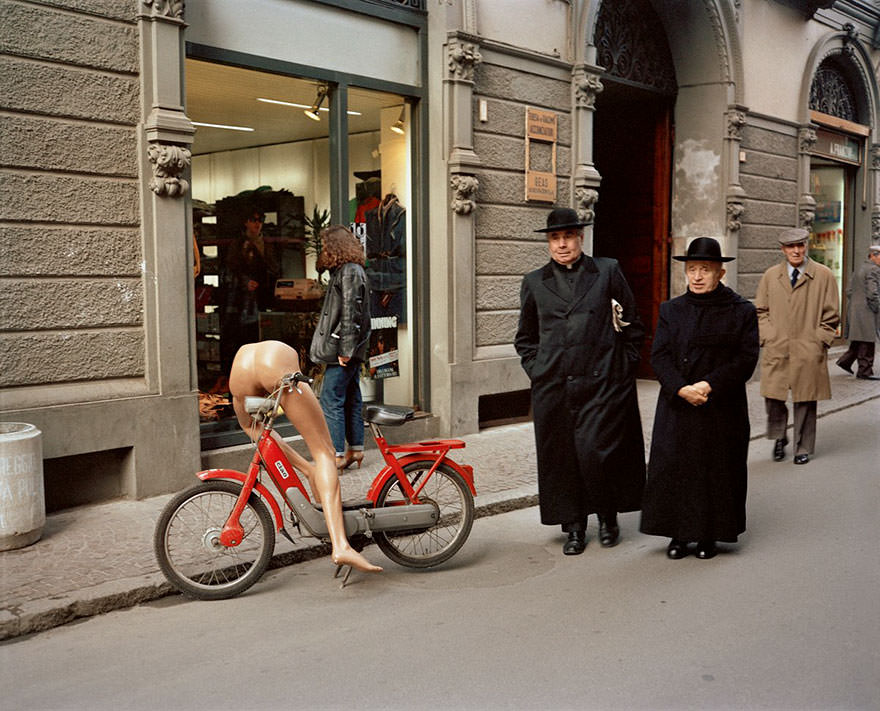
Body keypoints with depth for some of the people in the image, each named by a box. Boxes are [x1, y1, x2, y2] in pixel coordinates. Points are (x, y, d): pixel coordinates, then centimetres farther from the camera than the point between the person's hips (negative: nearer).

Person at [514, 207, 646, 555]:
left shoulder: (608, 272, 7)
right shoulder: (534, 282, 11)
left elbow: (632, 326, 11)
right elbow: (525, 337, 19)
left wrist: (623, 367, 5)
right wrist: (536, 370, 6)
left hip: (602, 383, -2)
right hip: (552, 386, 2)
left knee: (596, 452, -9)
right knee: (560, 457, 4)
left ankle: (608, 516, 18)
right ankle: (574, 526, 20)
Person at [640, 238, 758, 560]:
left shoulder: (742, 311, 0)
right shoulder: (671, 310, 6)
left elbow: (746, 358, -7)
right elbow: (659, 355, -2)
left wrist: (710, 385, -18)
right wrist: (682, 389, -17)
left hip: (722, 409, -1)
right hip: (677, 409, 2)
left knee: (717, 470, 5)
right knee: (674, 468, 3)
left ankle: (708, 536, 21)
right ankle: (679, 534, 18)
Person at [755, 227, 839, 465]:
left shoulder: (823, 276, 3)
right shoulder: (770, 276, 9)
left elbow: (831, 315, 5)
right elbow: (761, 310, 13)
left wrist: (818, 342, -3)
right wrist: (768, 337, 1)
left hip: (808, 352, -2)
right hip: (776, 349, 2)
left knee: (805, 401, 3)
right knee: (772, 397, 0)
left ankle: (803, 449, 17)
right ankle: (779, 438, 25)